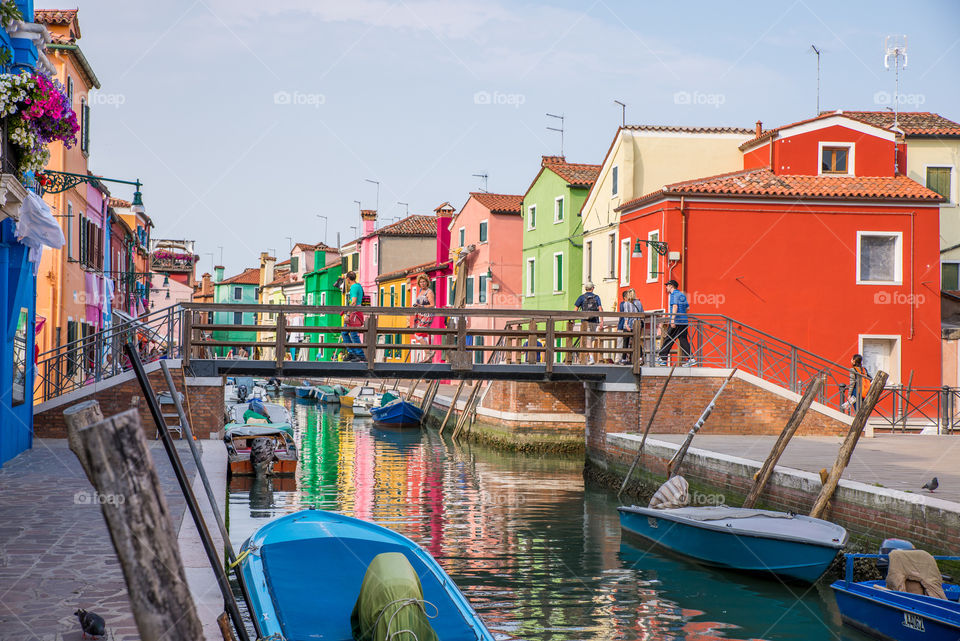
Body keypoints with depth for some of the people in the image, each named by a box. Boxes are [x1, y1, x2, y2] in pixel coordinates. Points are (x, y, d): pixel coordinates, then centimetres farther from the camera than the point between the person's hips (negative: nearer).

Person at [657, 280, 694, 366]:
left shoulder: (674, 294, -6)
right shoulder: (682, 295, 19)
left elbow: (675, 306, -18)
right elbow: (687, 307, 21)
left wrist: (672, 319, -23)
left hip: (676, 321, -8)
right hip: (684, 321, 8)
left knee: (668, 339, -2)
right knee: (683, 340, 5)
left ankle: (663, 358, 0)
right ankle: (690, 358, -4)